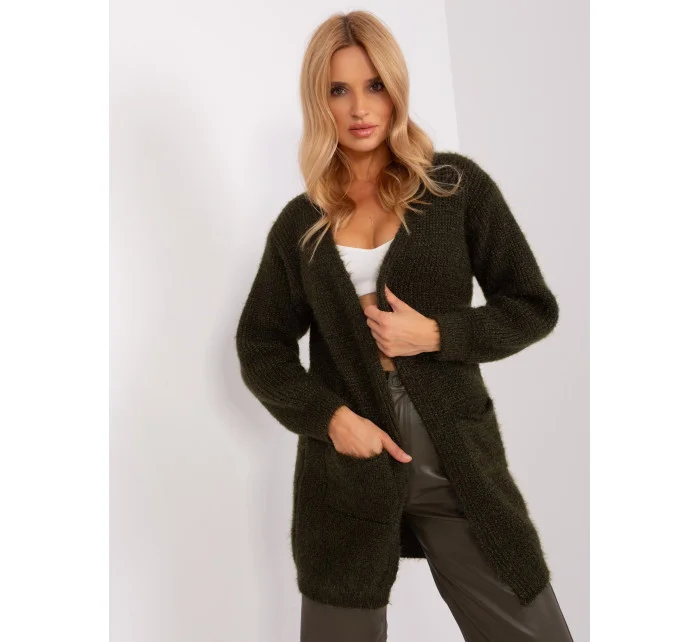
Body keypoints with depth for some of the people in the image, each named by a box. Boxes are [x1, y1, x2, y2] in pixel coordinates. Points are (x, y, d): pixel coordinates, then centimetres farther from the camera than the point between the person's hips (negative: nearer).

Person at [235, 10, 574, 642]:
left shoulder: (457, 185, -1)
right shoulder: (301, 224, 4)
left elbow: (533, 307, 1)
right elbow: (259, 346, 7)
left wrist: (436, 334, -14)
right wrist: (329, 415, -9)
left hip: (460, 462, -1)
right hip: (346, 466, 2)